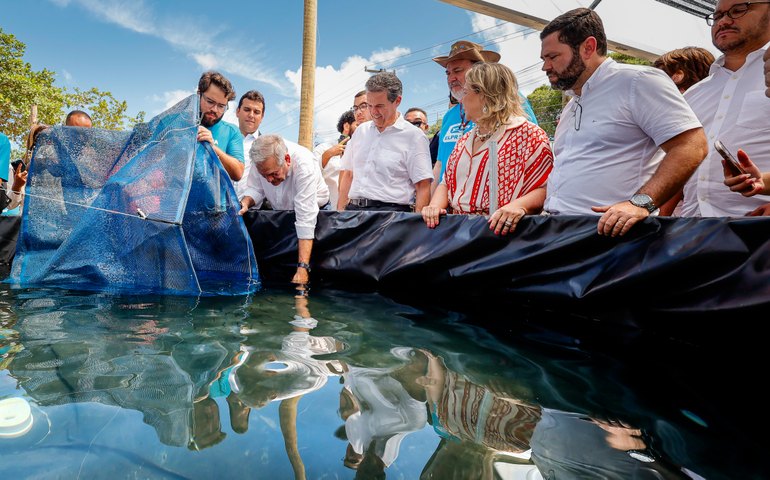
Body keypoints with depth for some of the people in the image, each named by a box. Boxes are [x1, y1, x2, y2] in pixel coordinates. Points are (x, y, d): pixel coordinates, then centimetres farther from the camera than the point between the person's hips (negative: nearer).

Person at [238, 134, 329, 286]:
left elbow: (306, 220, -39)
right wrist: (245, 203, -29)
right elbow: (255, 188, -4)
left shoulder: (305, 165, -35)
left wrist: (302, 268, -43)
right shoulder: (262, 158, -21)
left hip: (314, 210, -4)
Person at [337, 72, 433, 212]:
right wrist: (340, 213, 12)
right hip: (353, 209, 4)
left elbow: (423, 187, -6)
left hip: (390, 214, -4)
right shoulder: (361, 130, 16)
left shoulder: (414, 136, -1)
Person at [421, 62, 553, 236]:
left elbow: (545, 188, -7)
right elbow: (446, 183, 23)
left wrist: (519, 205, -25)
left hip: (502, 232, -5)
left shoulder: (529, 134, 0)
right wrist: (435, 205, 3)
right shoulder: (465, 140, 22)